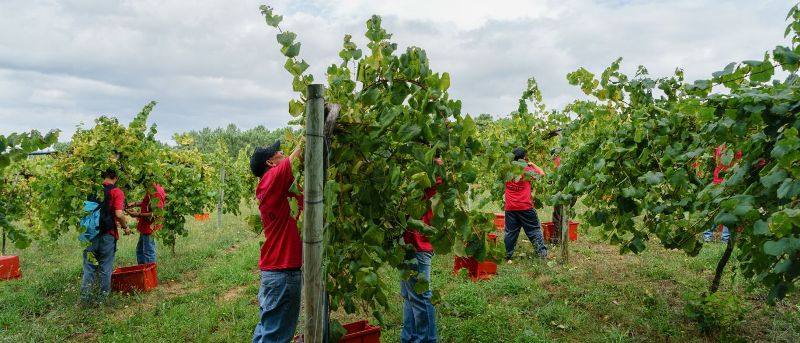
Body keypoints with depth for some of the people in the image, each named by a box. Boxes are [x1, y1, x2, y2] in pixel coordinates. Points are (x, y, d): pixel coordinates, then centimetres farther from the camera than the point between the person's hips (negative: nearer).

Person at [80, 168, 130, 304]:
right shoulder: (116, 192, -8)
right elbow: (119, 214, -18)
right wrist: (125, 227, 0)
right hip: (107, 234, -4)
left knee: (89, 267, 13)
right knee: (105, 268, 8)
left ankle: (85, 297, 12)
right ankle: (103, 297, 14)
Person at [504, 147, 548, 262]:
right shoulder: (527, 170, -4)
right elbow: (542, 173, 5)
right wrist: (532, 164, 14)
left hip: (510, 208, 3)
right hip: (526, 207, -3)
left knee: (510, 232, 8)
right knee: (535, 230, 8)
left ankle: (508, 257, 10)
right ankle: (543, 253, 9)